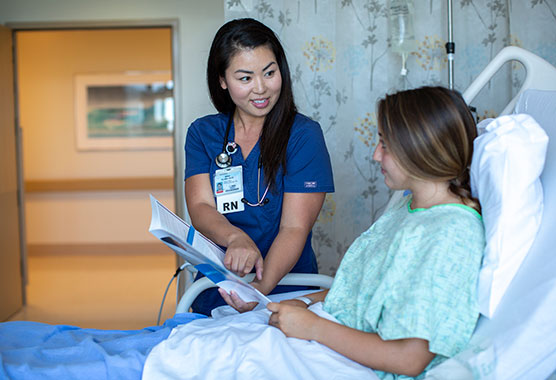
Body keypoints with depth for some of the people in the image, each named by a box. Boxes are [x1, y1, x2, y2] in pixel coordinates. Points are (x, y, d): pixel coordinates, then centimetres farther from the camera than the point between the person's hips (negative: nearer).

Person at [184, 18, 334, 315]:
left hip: (285, 294, -3)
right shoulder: (202, 133, 9)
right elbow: (200, 207, -4)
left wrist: (261, 286, -26)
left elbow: (295, 228, -9)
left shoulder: (303, 135, -2)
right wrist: (236, 238, -26)